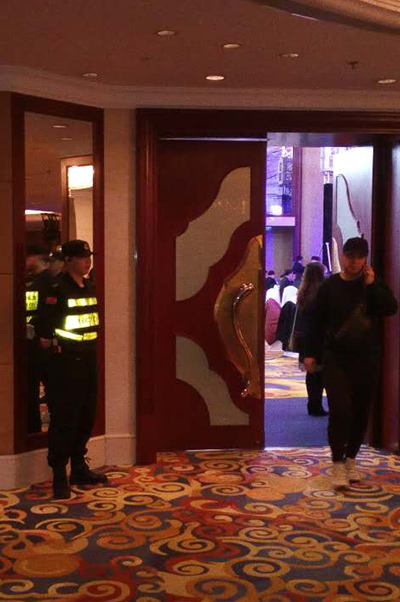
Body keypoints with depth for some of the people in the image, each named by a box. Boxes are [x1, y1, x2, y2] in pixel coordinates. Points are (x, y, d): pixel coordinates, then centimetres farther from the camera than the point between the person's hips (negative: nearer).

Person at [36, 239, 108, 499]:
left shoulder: (91, 287, 10)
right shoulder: (59, 289, -14)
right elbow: (45, 324, -19)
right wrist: (51, 342, -8)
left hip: (88, 359, 8)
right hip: (67, 361, -8)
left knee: (86, 417, 13)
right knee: (65, 418, -5)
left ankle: (79, 468, 25)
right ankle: (60, 476, 3)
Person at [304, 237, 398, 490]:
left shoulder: (374, 284, 4)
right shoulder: (329, 286, 1)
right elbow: (318, 322, 2)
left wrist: (371, 285, -17)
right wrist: (311, 353, -2)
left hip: (367, 359, 2)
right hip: (336, 358, -2)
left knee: (361, 412, 8)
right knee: (340, 410, -11)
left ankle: (351, 459, 25)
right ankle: (338, 464, 1)